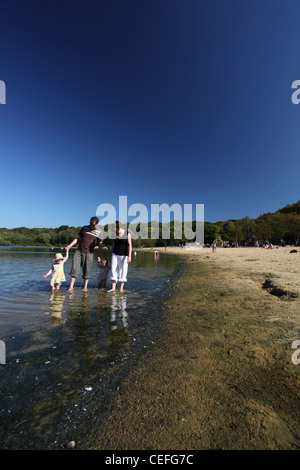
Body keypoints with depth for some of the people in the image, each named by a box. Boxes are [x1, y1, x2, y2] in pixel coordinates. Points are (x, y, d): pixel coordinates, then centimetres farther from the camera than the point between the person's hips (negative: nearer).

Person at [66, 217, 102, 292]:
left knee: (86, 271, 1)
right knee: (74, 268, -4)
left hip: (89, 253, -2)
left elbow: (100, 244, 3)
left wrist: (99, 255, -2)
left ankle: (85, 287, 13)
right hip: (79, 251, 2)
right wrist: (69, 246, 5)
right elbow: (78, 238, 14)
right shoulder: (85, 228, 10)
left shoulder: (99, 231, 1)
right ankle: (71, 286, 4)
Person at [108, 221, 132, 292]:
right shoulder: (114, 234, 5)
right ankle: (113, 287, 6)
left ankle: (121, 288, 12)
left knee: (122, 271, 2)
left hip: (124, 255, -4)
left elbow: (130, 245, -11)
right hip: (115, 254, 4)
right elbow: (113, 245, 12)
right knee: (113, 270, 0)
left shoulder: (127, 234, -7)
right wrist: (111, 256, 13)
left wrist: (129, 256, -19)